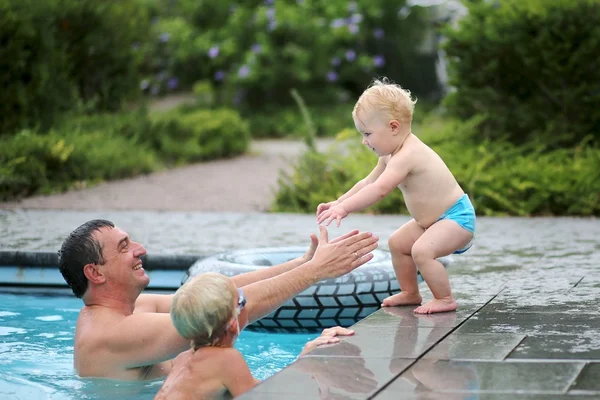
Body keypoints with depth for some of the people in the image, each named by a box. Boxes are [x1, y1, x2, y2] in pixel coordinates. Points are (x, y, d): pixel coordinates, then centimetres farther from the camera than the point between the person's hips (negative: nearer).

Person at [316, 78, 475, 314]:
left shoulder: (406, 156, -29)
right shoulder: (391, 155, 5)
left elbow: (379, 189, -38)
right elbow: (368, 183, 14)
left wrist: (344, 207, -40)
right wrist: (337, 203, 7)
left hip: (457, 217, -11)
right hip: (434, 219, 11)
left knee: (421, 250, -28)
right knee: (397, 242, 18)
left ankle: (445, 299, -13)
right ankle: (410, 293, 28)